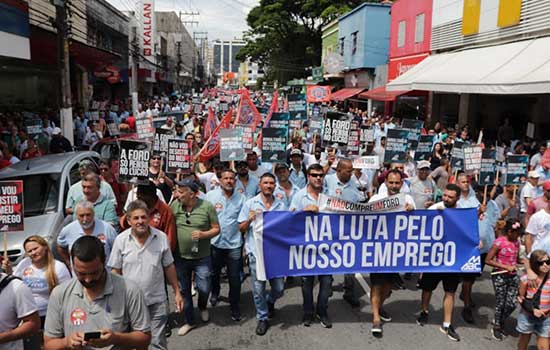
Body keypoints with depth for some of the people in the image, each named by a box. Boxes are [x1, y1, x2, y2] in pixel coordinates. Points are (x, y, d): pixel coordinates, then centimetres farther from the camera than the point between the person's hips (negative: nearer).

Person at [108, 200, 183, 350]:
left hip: (157, 302, 0)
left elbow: (169, 267, 3)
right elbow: (116, 271, 0)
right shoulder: (121, 240, -7)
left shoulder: (161, 237, -5)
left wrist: (177, 293, 4)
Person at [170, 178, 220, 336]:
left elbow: (216, 229, -6)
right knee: (184, 290, 14)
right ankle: (189, 321, 33)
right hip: (180, 257, 2)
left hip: (202, 258, -2)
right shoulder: (174, 205, -7)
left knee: (204, 289, 6)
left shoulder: (207, 206, -13)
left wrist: (203, 234, -24)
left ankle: (203, 307, 41)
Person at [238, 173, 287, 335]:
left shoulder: (281, 205, 7)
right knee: (258, 289, 5)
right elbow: (241, 229, 2)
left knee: (279, 288, 8)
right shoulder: (250, 204, 0)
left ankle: (269, 301, 42)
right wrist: (250, 219, -16)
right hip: (256, 253, -2)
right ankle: (262, 318, 27)